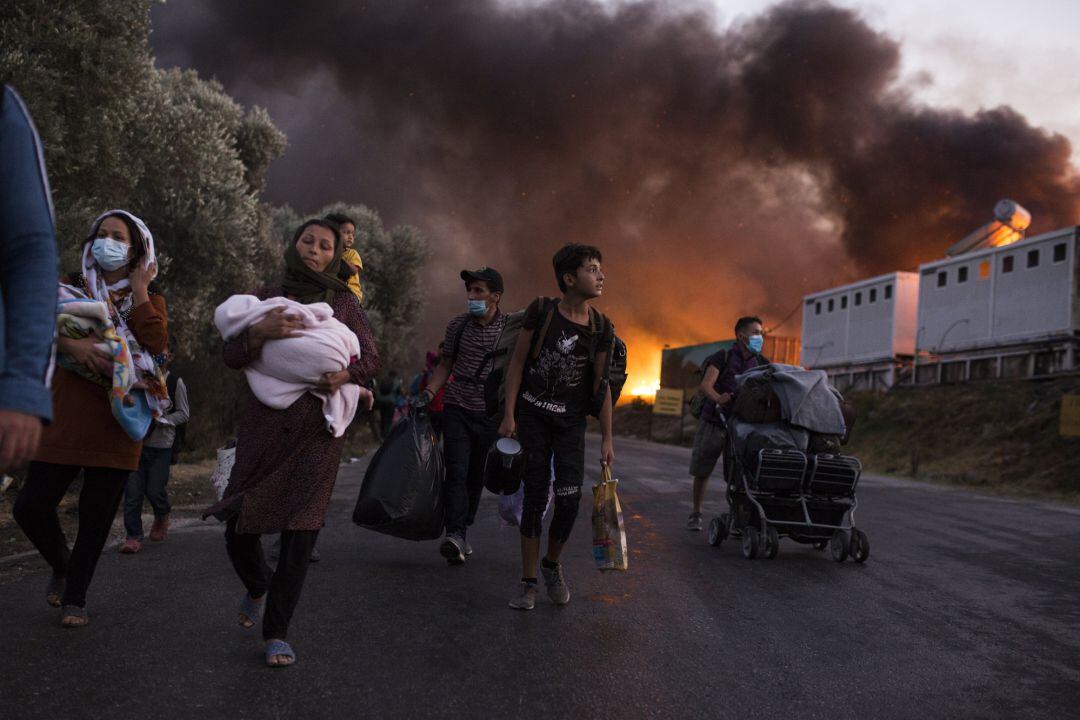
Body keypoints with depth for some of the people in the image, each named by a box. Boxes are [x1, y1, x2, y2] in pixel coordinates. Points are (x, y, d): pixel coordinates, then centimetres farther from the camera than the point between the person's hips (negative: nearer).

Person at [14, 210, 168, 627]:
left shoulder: (150, 299, 11)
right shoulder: (69, 288, 12)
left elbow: (157, 341, -9)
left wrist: (138, 288, -5)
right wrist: (70, 344, -24)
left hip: (118, 421, 0)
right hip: (66, 417, 1)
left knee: (97, 515, 4)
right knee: (31, 506, -5)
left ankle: (75, 598, 21)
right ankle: (61, 565, 25)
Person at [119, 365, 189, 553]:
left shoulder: (175, 382, -4)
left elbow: (184, 414, -1)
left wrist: (161, 420, -15)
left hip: (161, 445, -3)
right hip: (136, 441, 3)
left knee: (154, 490, 0)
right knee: (132, 489, -4)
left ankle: (162, 516, 34)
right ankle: (134, 536, 5)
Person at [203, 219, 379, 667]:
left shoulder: (343, 302, 11)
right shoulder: (266, 298, 12)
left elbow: (371, 357, 8)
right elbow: (232, 356, 4)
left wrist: (346, 374, -13)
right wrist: (259, 332, -17)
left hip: (318, 428, -1)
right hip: (264, 424, 1)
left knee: (300, 533, -5)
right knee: (239, 529, 1)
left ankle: (276, 633, 8)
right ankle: (257, 588, 35)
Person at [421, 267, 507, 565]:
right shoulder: (457, 326, 4)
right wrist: (429, 393, 0)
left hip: (490, 414, -1)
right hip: (457, 408, 1)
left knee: (477, 476, 6)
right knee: (456, 472, -11)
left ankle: (461, 532, 19)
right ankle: (455, 535, -17)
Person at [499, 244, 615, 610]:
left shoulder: (601, 329, -1)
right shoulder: (541, 311, -6)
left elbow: (601, 385, 2)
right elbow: (517, 362, -2)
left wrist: (607, 439, 0)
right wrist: (509, 414, -6)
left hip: (571, 421, 2)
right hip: (533, 416, -1)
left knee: (569, 498, -7)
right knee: (535, 495, 0)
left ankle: (552, 565, 20)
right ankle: (528, 581, 10)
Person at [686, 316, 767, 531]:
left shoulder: (760, 363, 7)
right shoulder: (722, 358, -6)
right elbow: (706, 385, -21)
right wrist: (718, 398, -42)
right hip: (713, 422, -2)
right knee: (702, 472, 8)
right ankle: (696, 513, 24)